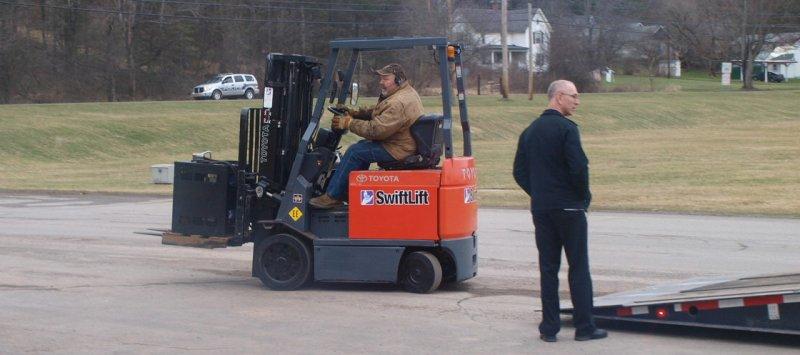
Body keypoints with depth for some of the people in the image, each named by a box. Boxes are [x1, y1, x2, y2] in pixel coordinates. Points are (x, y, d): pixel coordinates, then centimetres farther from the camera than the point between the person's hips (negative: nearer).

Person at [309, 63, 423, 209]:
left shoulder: (399, 104, -26)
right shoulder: (405, 92, 10)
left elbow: (375, 130, -27)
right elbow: (376, 112, 21)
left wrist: (348, 123, -16)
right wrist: (355, 113, 5)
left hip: (397, 150, -11)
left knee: (355, 152, -10)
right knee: (362, 146, 20)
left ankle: (332, 196, -3)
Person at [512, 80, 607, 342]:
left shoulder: (530, 131, 11)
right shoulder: (566, 128, -12)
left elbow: (519, 172, 12)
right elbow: (579, 167, -19)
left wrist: (537, 194, 16)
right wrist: (584, 196, -4)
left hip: (540, 209, 6)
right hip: (569, 208, -6)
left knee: (548, 268, 8)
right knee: (579, 267, 2)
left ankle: (549, 328, 8)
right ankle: (584, 327, 3)